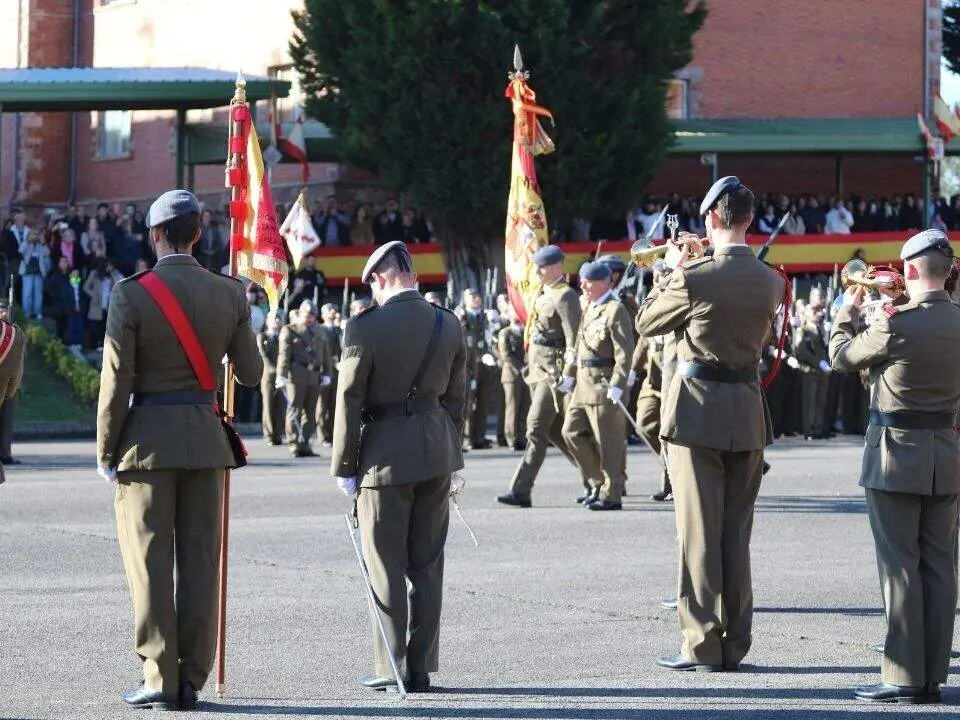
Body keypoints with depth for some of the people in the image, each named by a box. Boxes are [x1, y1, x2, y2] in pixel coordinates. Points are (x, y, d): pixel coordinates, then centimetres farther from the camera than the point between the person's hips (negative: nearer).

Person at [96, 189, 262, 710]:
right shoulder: (229, 295, 1)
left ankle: (160, 678, -1)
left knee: (150, 562, 1)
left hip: (147, 437, -3)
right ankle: (192, 680, 6)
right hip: (205, 439, 3)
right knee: (199, 560, 5)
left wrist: (105, 453, -1)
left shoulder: (131, 295, -10)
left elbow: (116, 380, -9)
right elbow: (250, 374, 7)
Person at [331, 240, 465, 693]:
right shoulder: (448, 325, 2)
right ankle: (421, 668, 13)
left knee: (386, 567, 3)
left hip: (387, 453, -5)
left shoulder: (365, 326, -13)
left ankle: (393, 668, 5)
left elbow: (349, 400, -10)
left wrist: (344, 466, -3)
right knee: (427, 565, 10)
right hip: (437, 452, 5)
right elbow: (455, 397, 10)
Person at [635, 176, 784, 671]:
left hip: (697, 410, -5)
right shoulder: (772, 284, 1)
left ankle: (702, 645, 0)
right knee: (736, 534, 11)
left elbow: (646, 323, -1)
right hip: (747, 415, 5)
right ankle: (734, 645, 13)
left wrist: (674, 271, 12)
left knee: (699, 533, 0)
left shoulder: (696, 277, -15)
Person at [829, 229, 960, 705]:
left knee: (900, 566, -1)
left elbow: (841, 358, -1)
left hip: (897, 455, -5)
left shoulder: (895, 325, -18)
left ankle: (905, 677, -1)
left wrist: (847, 311, 16)